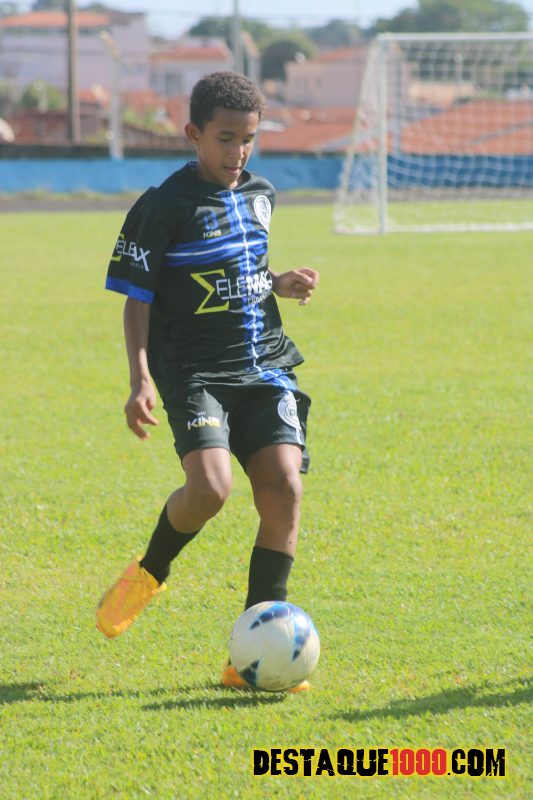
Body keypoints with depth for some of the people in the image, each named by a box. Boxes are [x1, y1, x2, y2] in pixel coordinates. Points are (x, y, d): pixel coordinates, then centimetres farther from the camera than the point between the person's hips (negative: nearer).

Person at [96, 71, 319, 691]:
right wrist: (141, 379, -15)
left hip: (264, 367, 5)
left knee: (283, 490, -12)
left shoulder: (259, 196, 12)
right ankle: (149, 573, 8)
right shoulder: (164, 207, -7)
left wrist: (281, 285, 7)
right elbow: (138, 297, -5)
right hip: (194, 372, -5)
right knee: (209, 486, -27)